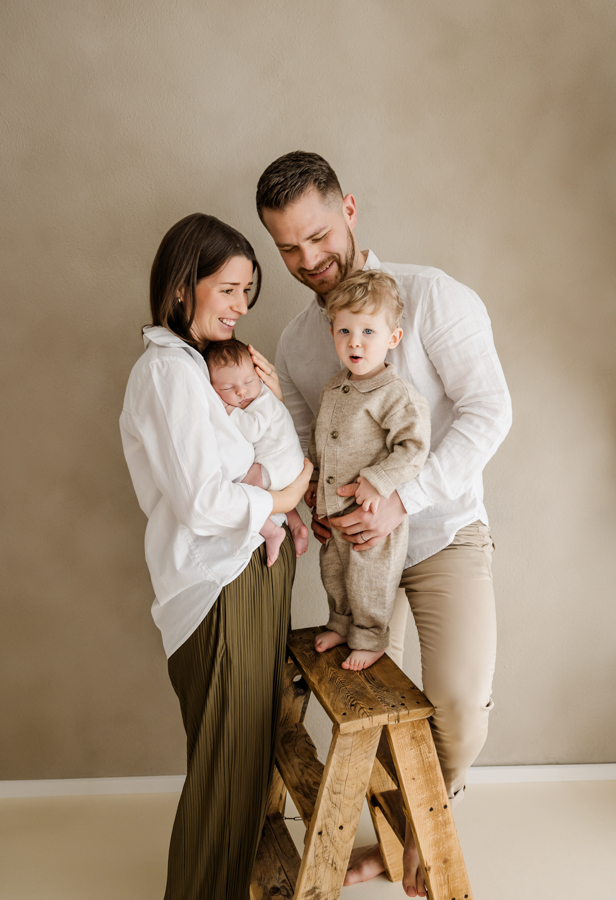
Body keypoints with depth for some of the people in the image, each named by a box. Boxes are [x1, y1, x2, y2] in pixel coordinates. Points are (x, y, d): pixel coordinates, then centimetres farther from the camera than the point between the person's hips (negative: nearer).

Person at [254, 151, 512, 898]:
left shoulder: (430, 296, -12)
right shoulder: (294, 340, 5)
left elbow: (488, 409, -18)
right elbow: (302, 443, 10)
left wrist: (402, 500, -27)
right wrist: (323, 506, -12)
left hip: (443, 533, -4)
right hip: (359, 542, 5)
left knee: (459, 705, -13)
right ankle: (397, 839, 36)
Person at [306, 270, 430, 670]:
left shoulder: (397, 394, -19)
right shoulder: (332, 389, 6)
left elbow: (413, 446, -23)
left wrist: (379, 481, -28)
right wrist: (314, 478, 18)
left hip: (375, 511, -7)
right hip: (333, 507, 7)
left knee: (370, 577, 8)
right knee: (334, 569, 22)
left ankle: (370, 639, 29)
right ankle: (341, 623, 44)